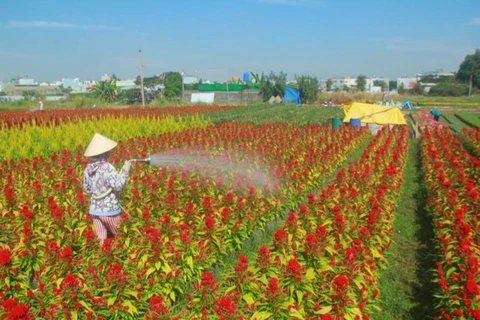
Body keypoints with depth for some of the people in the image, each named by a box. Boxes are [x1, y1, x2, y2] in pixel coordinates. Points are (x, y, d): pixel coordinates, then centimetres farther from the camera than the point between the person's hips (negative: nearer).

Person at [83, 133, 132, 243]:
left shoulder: (87, 169, 3)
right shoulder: (107, 167, -19)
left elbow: (87, 190, 13)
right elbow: (118, 186, -23)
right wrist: (125, 170, -16)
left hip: (95, 210, 6)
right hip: (110, 210, -6)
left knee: (101, 240, 12)